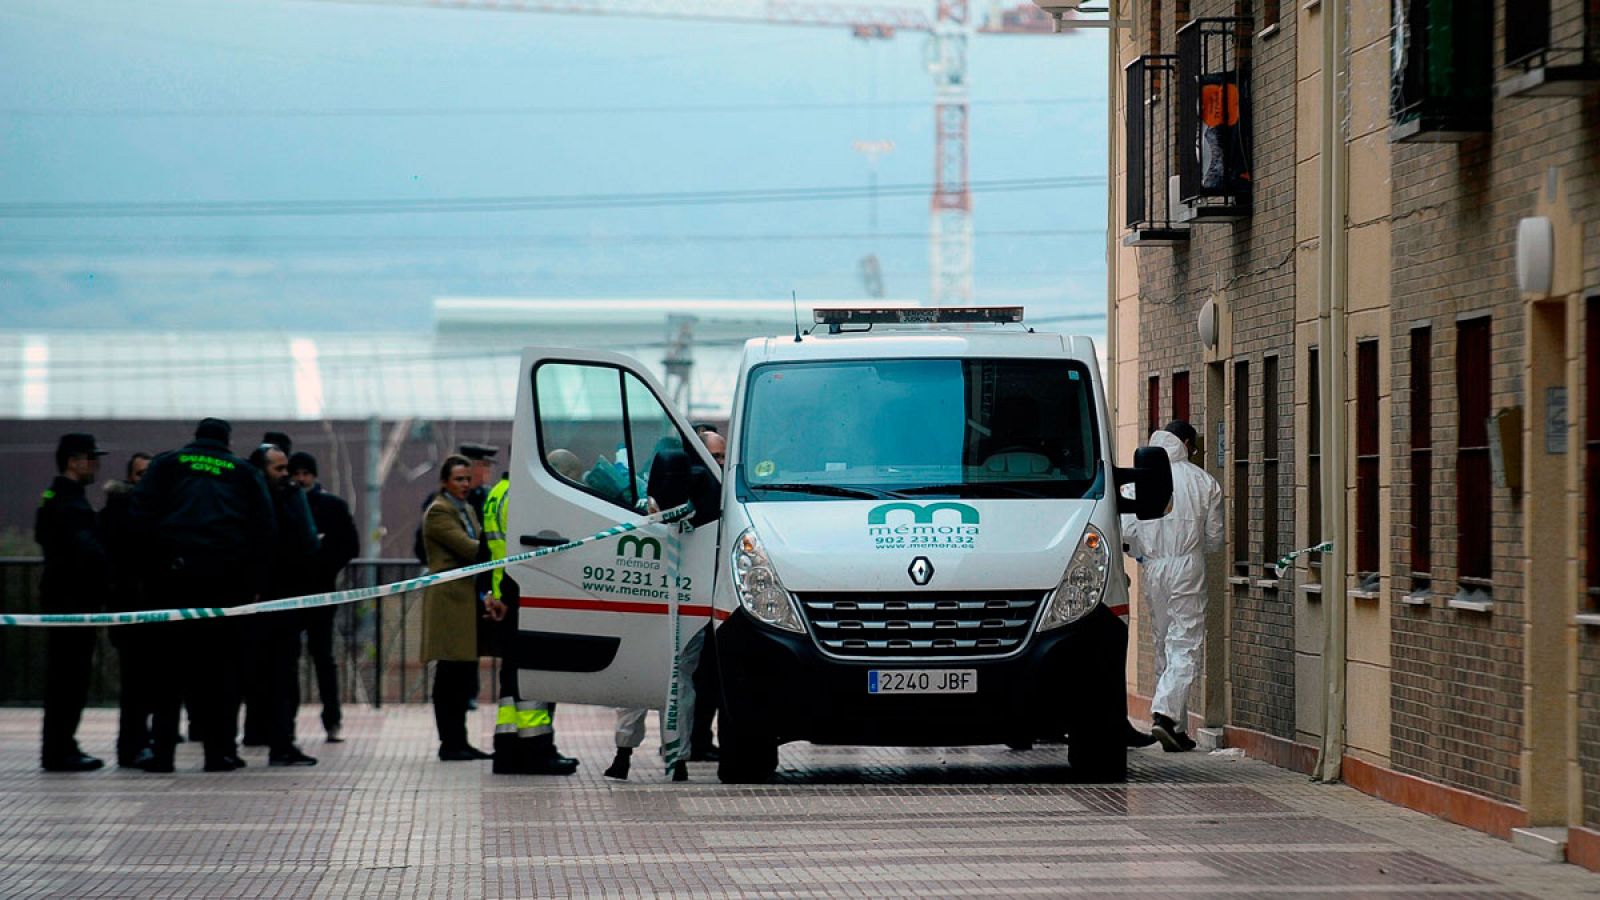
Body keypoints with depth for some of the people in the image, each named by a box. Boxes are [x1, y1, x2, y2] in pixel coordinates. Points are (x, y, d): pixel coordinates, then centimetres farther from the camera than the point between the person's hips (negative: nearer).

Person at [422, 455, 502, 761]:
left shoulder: (468, 510, 19)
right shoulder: (438, 512, -8)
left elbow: (476, 551, 14)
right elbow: (468, 549, -18)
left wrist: (486, 598, 1)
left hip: (469, 601, 9)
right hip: (450, 601, -9)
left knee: (465, 676, 9)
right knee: (450, 675, -6)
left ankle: (459, 741, 13)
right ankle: (449, 743, -3)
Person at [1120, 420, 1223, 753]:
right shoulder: (1204, 482, -2)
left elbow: (1126, 531, -5)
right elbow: (1214, 539, 2)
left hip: (1152, 569, 3)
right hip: (1188, 569, -3)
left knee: (1164, 645, 12)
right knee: (1185, 645, -4)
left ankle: (1176, 728, 15)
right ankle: (1165, 713, -25)